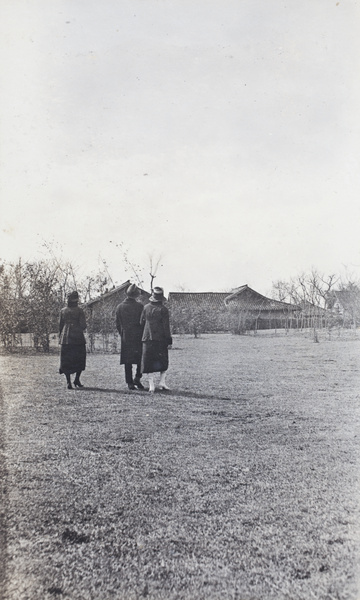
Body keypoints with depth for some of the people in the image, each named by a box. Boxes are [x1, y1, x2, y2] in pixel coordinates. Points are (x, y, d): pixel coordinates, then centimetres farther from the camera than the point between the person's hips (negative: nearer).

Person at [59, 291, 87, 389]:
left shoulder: (63, 311, 6)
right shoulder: (79, 310, -5)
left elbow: (60, 325, 9)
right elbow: (83, 325, -9)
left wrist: (60, 337, 18)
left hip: (65, 337, 3)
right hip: (77, 337, -3)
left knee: (66, 360, 5)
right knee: (80, 359, 12)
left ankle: (69, 383, 2)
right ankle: (77, 380, 11)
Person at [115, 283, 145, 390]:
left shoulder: (120, 307, 3)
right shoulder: (139, 306, -8)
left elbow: (118, 324, 6)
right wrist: (144, 335, 4)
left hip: (125, 338, 3)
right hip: (138, 336, -3)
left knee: (127, 362, 7)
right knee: (141, 359, 10)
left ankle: (130, 383, 9)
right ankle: (137, 378, -3)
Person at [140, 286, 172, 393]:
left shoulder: (146, 307, 4)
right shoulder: (163, 309, -7)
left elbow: (142, 322, 9)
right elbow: (166, 326, -7)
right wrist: (169, 340, -2)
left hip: (147, 338, 3)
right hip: (160, 339, -2)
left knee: (149, 362, 6)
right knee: (163, 361, 13)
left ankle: (151, 385, 4)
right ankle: (162, 382, 8)